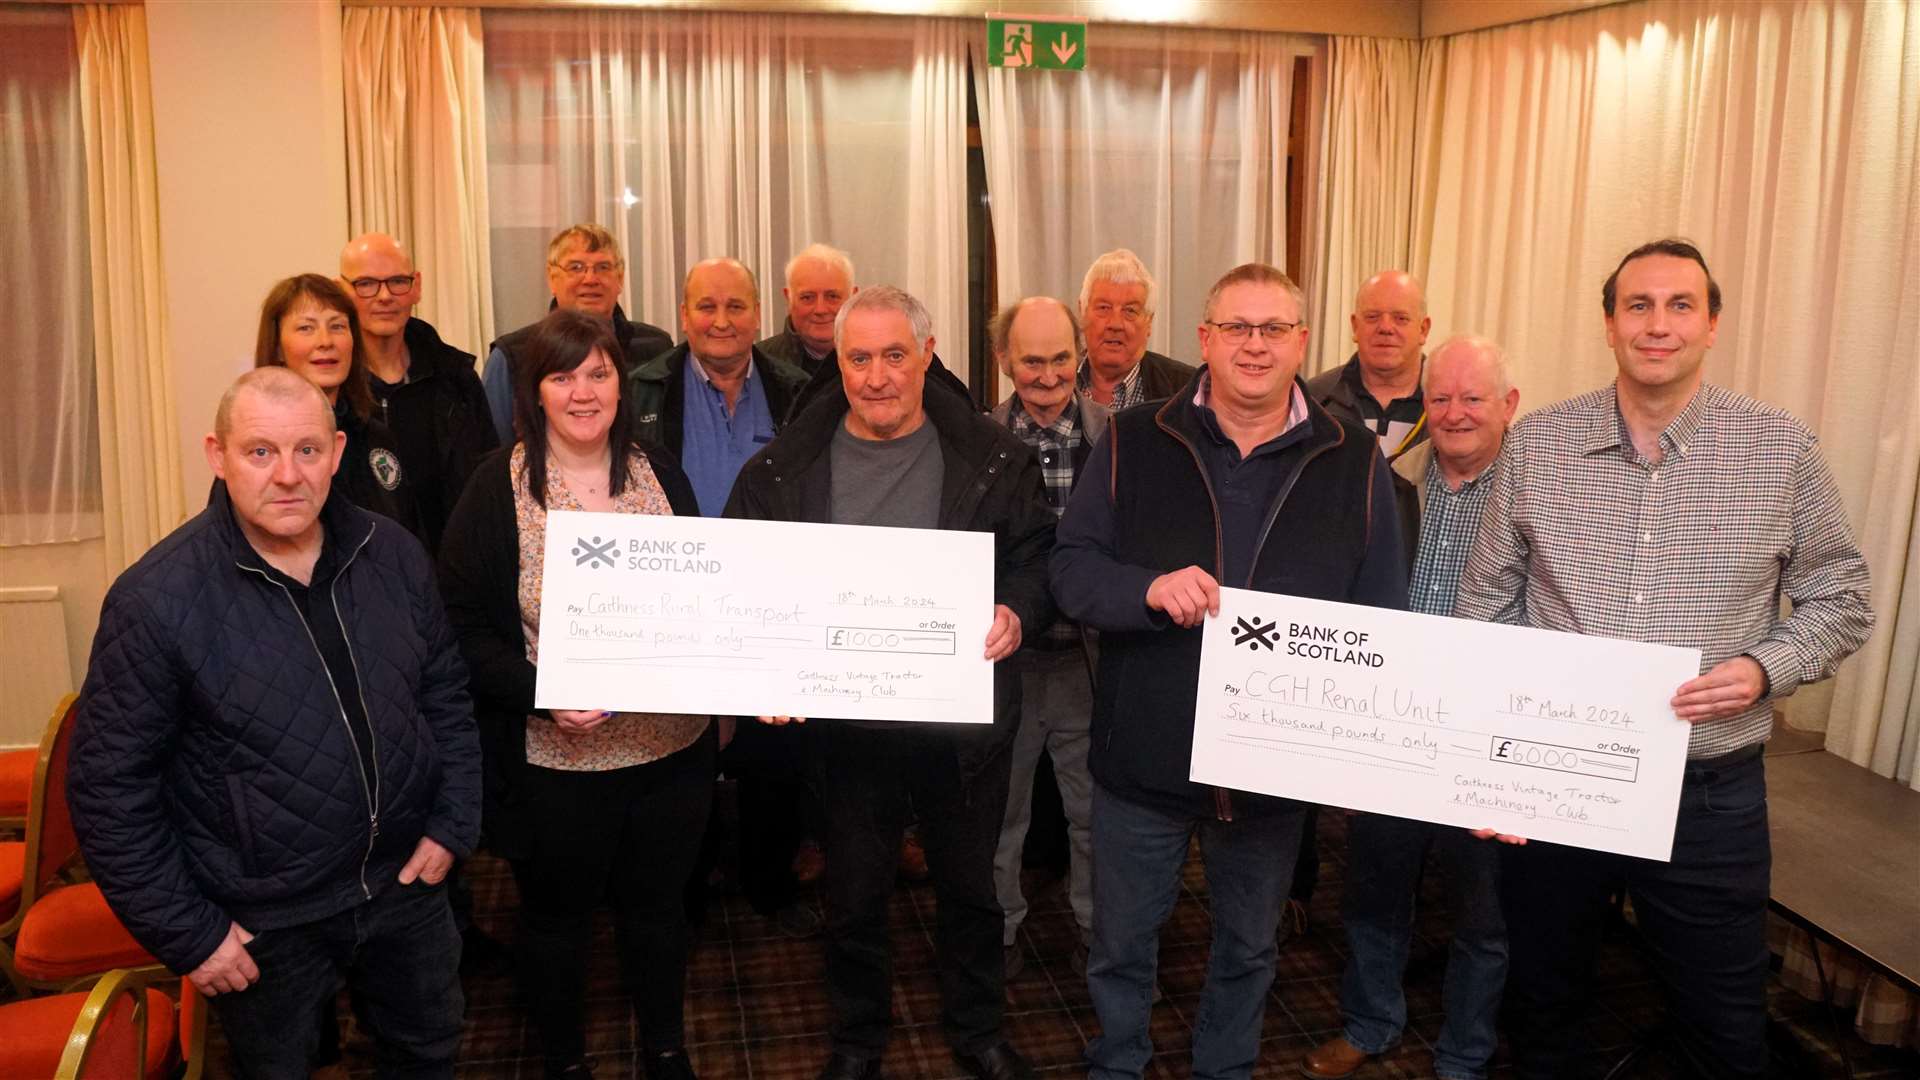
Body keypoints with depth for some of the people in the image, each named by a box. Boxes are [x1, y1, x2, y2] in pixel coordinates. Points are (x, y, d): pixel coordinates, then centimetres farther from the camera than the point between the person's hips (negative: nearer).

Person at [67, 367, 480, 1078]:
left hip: (406, 886, 4)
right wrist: (186, 934, -12)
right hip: (264, 926, -3)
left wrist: (453, 824, 0)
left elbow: (446, 695, 7)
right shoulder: (156, 600, -19)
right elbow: (109, 789, -13)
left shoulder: (394, 556, -6)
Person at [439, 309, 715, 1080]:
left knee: (657, 905, 19)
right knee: (556, 918, 16)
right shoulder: (496, 488, -9)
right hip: (552, 761, -3)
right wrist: (542, 691, -23)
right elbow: (463, 625, -9)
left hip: (669, 748, 3)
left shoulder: (659, 472, 2)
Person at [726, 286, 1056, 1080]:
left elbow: (1038, 558, 1)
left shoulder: (992, 457, -5)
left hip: (967, 721, 0)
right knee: (853, 897, 16)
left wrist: (1017, 613, -19)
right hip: (845, 724, 0)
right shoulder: (784, 468, -3)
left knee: (970, 888, 19)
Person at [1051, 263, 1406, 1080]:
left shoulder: (1354, 461, 0)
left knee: (1249, 947, 21)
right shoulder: (1132, 444, -3)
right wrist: (1151, 588, -26)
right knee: (1121, 944, 16)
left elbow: (1382, 613, 2)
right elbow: (1071, 570, -6)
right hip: (1145, 755, -1)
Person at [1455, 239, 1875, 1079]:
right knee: (1540, 1007, 19)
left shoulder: (1785, 452, -4)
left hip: (1710, 791, -1)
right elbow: (1486, 602, 5)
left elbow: (1840, 601, 4)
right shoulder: (1536, 445, -1)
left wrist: (1765, 669, -15)